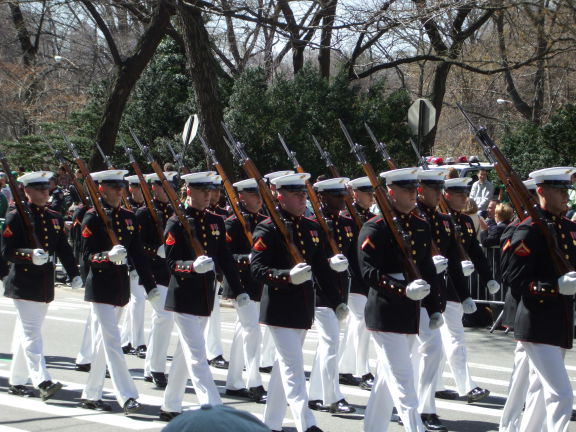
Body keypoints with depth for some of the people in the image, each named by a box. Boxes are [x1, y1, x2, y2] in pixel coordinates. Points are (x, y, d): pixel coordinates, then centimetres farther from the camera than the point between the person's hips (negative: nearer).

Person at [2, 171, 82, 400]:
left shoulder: (55, 218, 12)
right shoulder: (16, 217, -8)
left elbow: (64, 249, 14)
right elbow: (7, 251, -12)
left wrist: (74, 274, 3)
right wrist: (31, 255, -27)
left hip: (45, 285, 7)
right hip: (24, 284, -7)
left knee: (25, 333, 14)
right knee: (32, 333, -11)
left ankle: (16, 381, 22)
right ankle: (43, 382, -18)